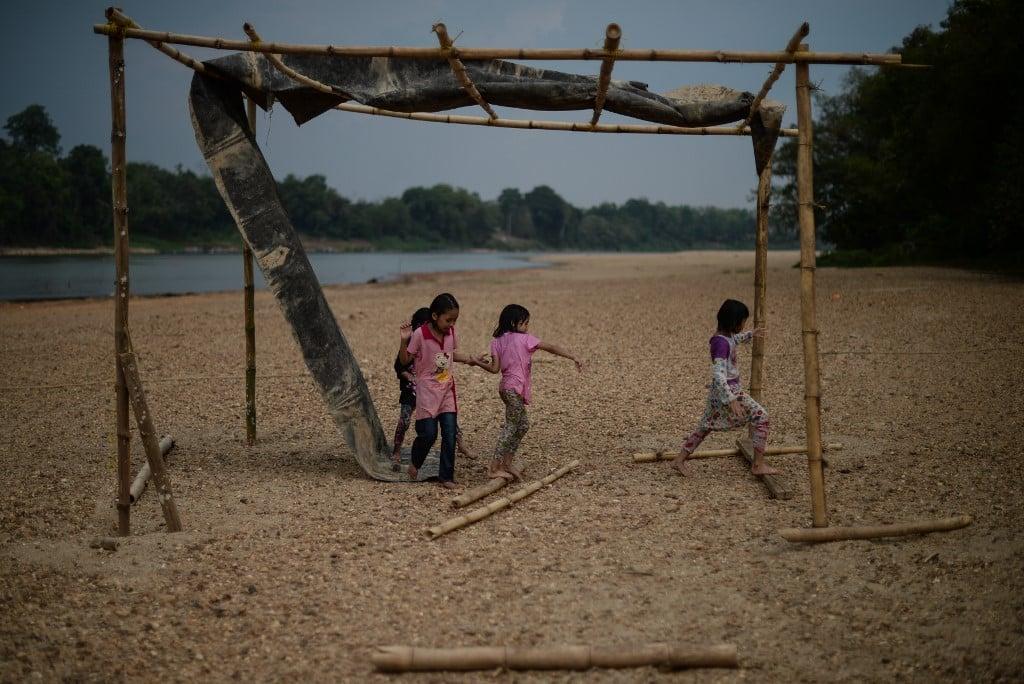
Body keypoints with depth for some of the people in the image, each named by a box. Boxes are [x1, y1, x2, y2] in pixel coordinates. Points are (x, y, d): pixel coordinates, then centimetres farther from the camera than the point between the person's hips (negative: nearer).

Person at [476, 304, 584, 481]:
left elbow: (495, 368, 1)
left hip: (506, 387, 7)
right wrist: (574, 358, -5)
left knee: (523, 424, 17)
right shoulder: (525, 338, -5)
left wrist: (480, 363, 17)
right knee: (511, 426, -2)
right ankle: (494, 468, -4)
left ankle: (507, 462, 20)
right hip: (515, 388, -7)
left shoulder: (496, 341, 8)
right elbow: (551, 348, -5)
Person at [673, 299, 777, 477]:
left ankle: (679, 460, 25)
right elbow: (718, 374, -31)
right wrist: (731, 400, -35)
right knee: (760, 417, -3)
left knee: (706, 425, 18)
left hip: (718, 393, 10)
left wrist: (750, 335, 35)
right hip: (727, 391, -10)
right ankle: (758, 465, 1)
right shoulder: (721, 342, -24)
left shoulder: (725, 335, 5)